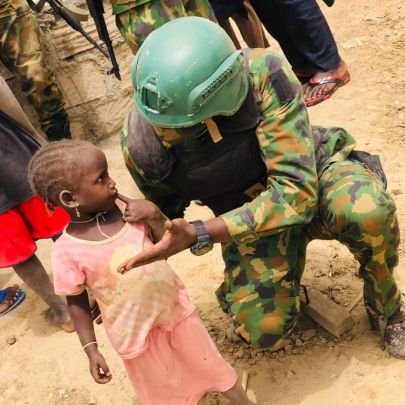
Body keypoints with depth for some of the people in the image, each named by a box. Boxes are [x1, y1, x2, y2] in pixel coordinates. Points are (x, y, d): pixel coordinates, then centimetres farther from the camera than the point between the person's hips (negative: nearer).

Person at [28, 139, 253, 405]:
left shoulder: (123, 208, -14)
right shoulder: (68, 251, -23)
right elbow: (77, 303, -9)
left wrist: (155, 216, -22)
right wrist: (91, 349, -10)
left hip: (175, 307, 3)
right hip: (135, 332, -3)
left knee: (207, 362, 22)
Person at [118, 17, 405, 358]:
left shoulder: (262, 75, -34)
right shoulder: (141, 144, -22)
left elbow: (297, 192, -38)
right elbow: (163, 212, 1)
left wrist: (197, 237, -43)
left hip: (310, 176, -1)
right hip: (248, 215, 2)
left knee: (366, 211, -37)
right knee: (265, 329, -21)